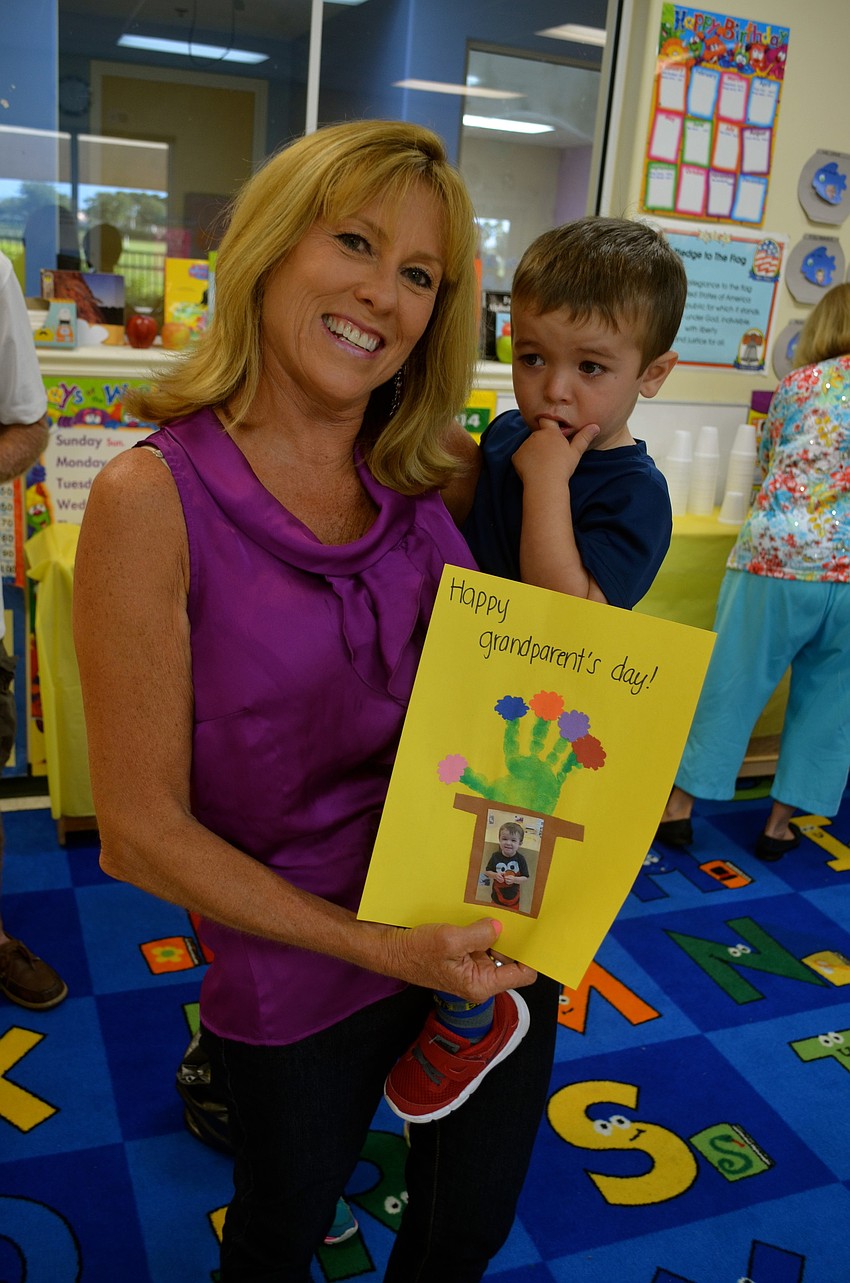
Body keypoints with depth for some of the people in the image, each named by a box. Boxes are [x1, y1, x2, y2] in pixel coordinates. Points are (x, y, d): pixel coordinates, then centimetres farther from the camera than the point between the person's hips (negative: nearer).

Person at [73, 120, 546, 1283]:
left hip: (499, 948, 4)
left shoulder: (432, 479, -3)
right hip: (303, 975, -4)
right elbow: (141, 828, -17)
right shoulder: (154, 499, -18)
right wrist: (376, 948, -19)